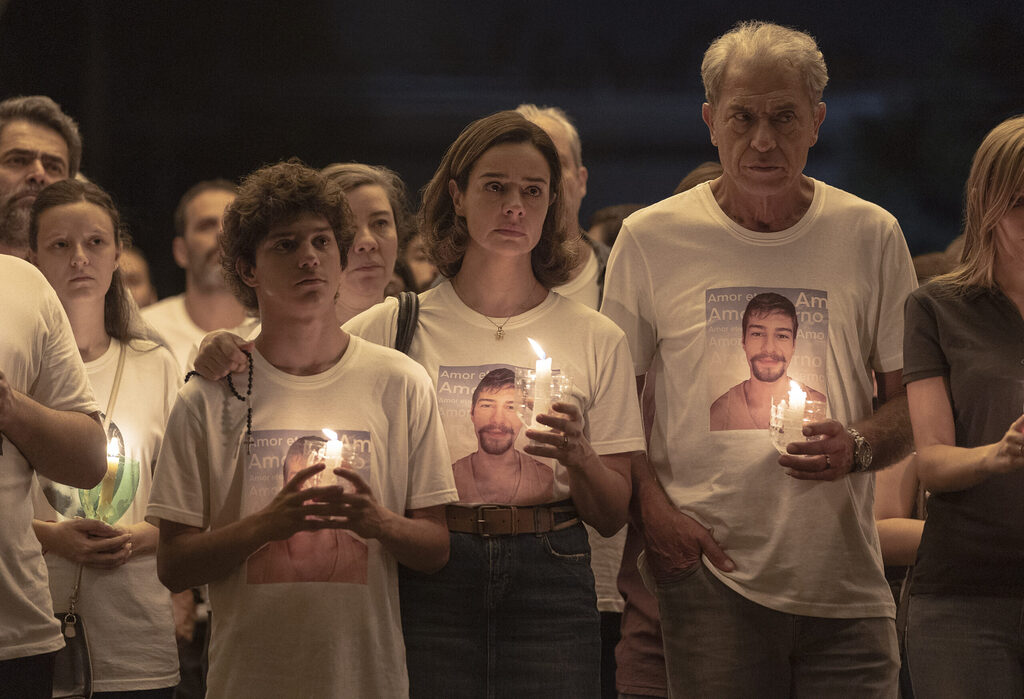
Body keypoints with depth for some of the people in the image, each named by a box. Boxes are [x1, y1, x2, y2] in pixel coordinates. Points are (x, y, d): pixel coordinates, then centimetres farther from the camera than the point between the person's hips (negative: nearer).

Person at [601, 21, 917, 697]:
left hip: (846, 583, 1)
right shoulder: (653, 238, 4)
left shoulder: (871, 237, 7)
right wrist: (655, 510, -6)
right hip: (711, 572, -1)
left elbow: (911, 401, 11)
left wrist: (858, 448, -11)